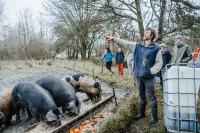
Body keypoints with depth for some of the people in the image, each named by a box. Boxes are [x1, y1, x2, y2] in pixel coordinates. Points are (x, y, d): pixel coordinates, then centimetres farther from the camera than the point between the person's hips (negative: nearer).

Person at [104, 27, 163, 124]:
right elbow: (125, 43, 5)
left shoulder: (156, 49, -5)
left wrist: (151, 71, -17)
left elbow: (159, 63, -4)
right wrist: (113, 39, -1)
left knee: (151, 96, 2)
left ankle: (154, 117, 15)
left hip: (148, 77, -5)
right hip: (138, 76, 5)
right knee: (141, 95, 18)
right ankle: (142, 113, 34)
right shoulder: (137, 46, 7)